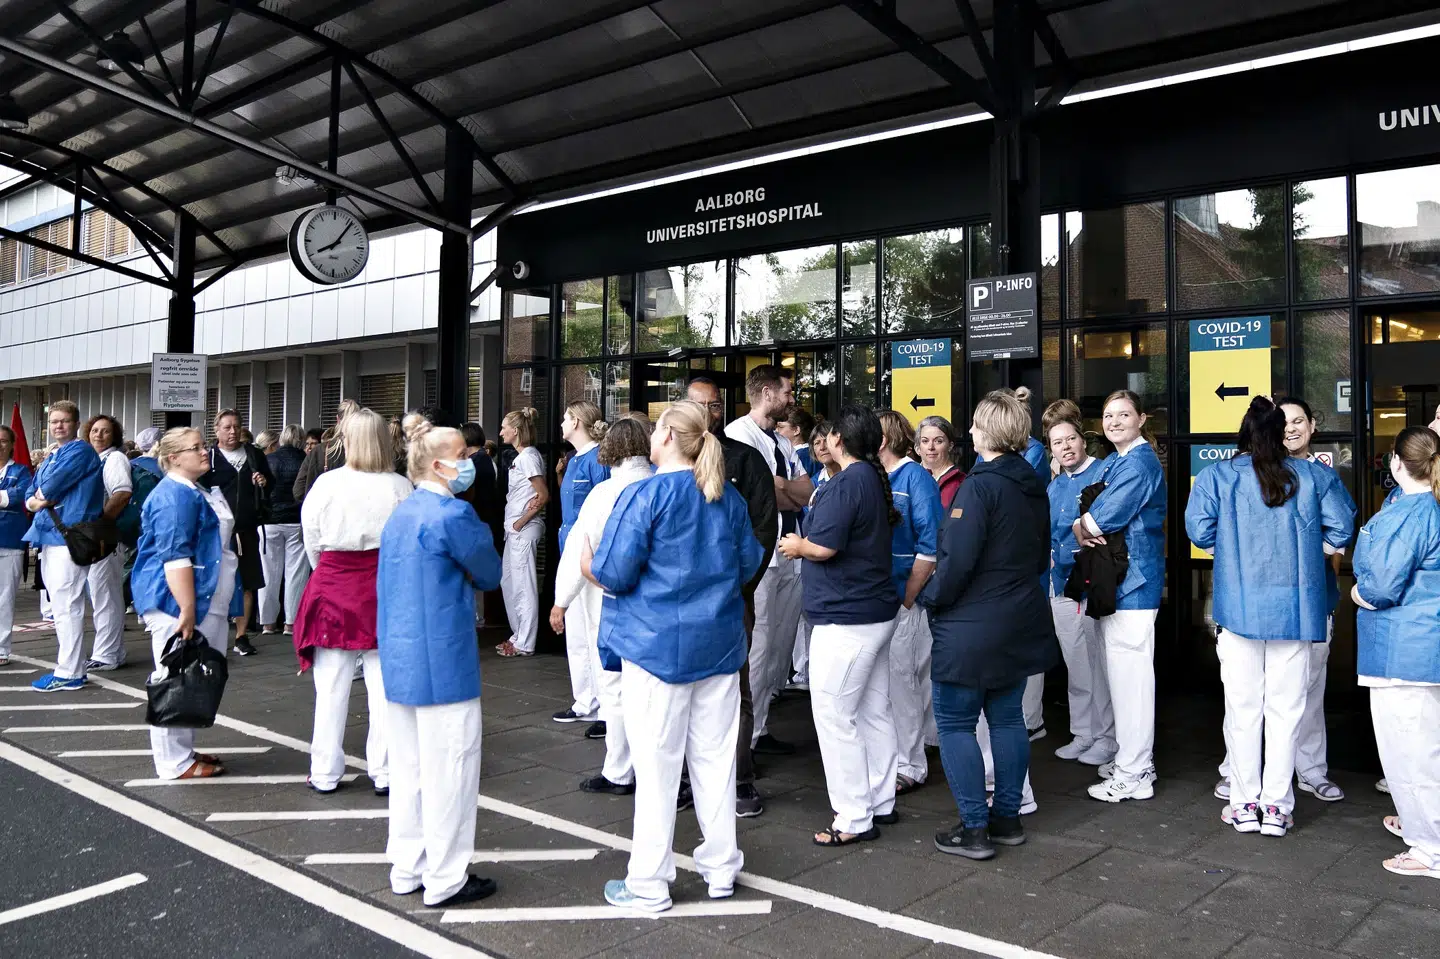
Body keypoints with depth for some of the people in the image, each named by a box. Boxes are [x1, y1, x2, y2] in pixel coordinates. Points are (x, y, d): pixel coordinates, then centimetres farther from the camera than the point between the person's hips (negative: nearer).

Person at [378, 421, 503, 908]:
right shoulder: (453, 515, -17)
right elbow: (490, 574, -7)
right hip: (442, 663, -9)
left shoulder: (401, 513, 11)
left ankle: (406, 869, 27)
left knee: (408, 768, 17)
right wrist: (480, 533, 8)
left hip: (398, 661, 9)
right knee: (448, 771, 2)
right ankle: (445, 879, 12)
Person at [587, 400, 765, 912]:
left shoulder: (644, 495, -13)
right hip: (719, 642, 5)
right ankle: (721, 869, 24)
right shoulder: (729, 498, 5)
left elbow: (613, 574, -15)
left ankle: (649, 884, 14)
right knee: (715, 757, 14)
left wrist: (589, 565, 6)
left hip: (657, 644, -5)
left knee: (657, 764, 3)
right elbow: (748, 563, 12)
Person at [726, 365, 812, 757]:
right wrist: (792, 493, 1)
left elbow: (807, 493, 9)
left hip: (789, 554, 9)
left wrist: (779, 489, -8)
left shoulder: (783, 442, 20)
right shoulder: (739, 432, -6)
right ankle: (750, 733, 2)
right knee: (758, 645, -7)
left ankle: (761, 726, 20)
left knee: (781, 645, 11)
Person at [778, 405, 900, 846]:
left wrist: (798, 546, -3)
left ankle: (854, 818, 4)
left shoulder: (846, 483, -17)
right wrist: (805, 542, 15)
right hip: (878, 611, 10)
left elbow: (824, 546, -23)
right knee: (875, 710, 16)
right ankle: (881, 802, 27)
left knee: (834, 714, -2)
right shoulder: (877, 479, 12)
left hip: (845, 618, -10)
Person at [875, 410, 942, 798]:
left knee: (900, 679, 0)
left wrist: (906, 599, -15)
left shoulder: (915, 477, -10)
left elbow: (929, 545, -16)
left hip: (904, 599, -7)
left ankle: (910, 766, 14)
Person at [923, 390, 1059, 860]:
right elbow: (1041, 558, 17)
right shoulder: (1034, 486, 7)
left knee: (955, 723, 2)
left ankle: (974, 828, 6)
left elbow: (956, 561, -23)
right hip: (1020, 623, 9)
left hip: (972, 627, -8)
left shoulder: (980, 486, -20)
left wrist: (931, 597, -7)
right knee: (1007, 717, 16)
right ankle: (1007, 818, 25)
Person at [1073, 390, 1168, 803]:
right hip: (1110, 582, 10)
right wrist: (1085, 531, -10)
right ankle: (1129, 757, 29)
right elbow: (1086, 514, 11)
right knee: (1119, 672, 17)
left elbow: (1107, 514, -20)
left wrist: (1083, 526, 0)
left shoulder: (1140, 463, -13)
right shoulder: (1110, 463, 17)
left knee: (1130, 675, -5)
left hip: (1133, 581, -10)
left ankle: (1133, 776, 3)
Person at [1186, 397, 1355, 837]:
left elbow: (1199, 529, -9)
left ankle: (1245, 804, 14)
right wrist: (1311, 554, 15)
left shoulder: (1216, 476, -2)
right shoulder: (1313, 475, 2)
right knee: (1285, 709, 8)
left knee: (1243, 709, 8)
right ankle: (1276, 806, 11)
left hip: (1239, 607, -1)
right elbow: (1342, 525, -1)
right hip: (1296, 608, 1)